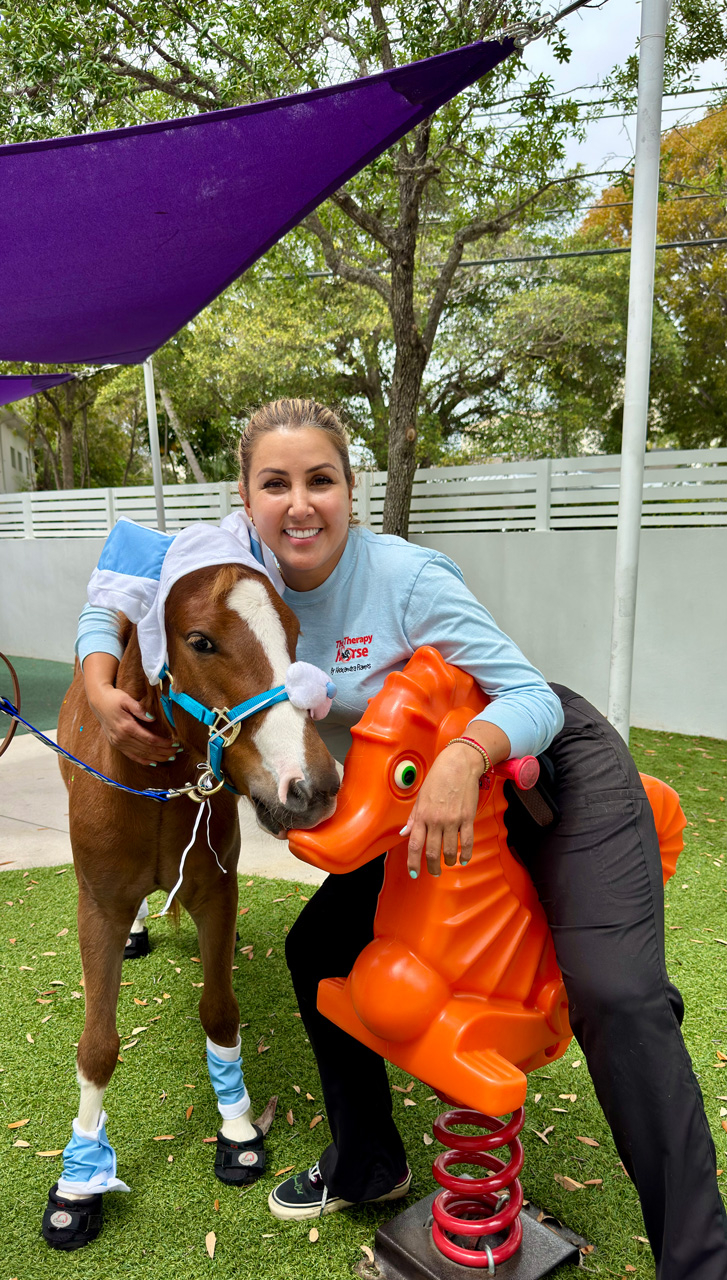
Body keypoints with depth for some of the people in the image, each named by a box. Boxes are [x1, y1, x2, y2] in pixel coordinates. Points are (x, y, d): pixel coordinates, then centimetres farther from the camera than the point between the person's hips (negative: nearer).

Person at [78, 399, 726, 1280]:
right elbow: (109, 617, 2)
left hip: (557, 772, -6)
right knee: (320, 949, 8)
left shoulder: (406, 577, -25)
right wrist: (104, 694, -19)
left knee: (614, 997, -20)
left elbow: (534, 700, -25)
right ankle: (367, 1166, 30)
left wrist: (465, 755, -46)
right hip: (425, 804, 6)